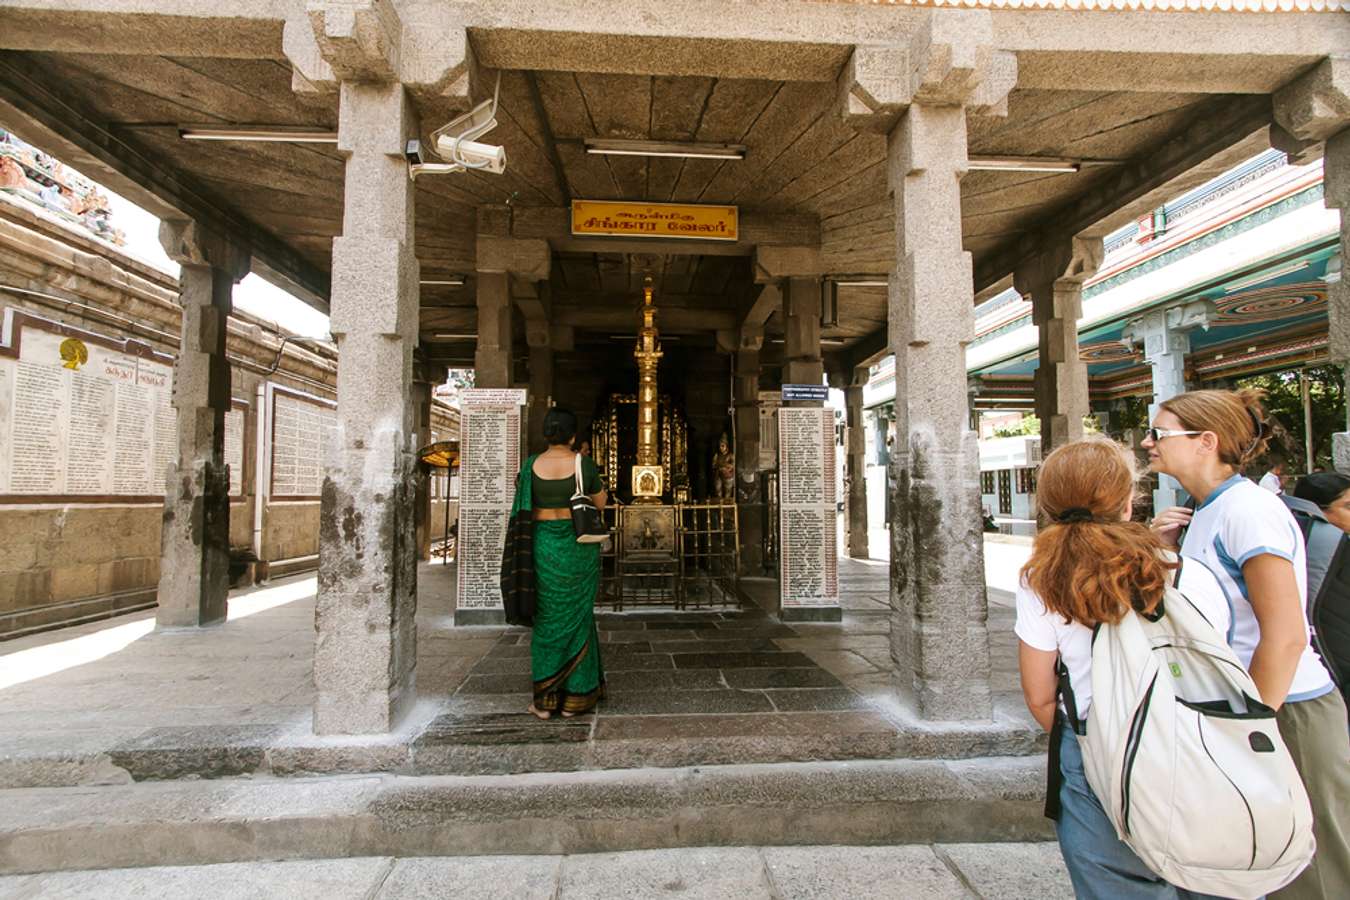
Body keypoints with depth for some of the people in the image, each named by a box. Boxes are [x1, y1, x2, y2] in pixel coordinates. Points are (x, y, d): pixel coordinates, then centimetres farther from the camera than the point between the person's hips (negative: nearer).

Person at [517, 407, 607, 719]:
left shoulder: (531, 465, -3)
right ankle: (575, 697, 19)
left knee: (547, 618, 12)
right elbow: (600, 503, 5)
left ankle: (545, 699, 17)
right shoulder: (584, 464, -7)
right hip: (578, 548, -1)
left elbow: (524, 508, 3)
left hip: (543, 545, 1)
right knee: (577, 618, 11)